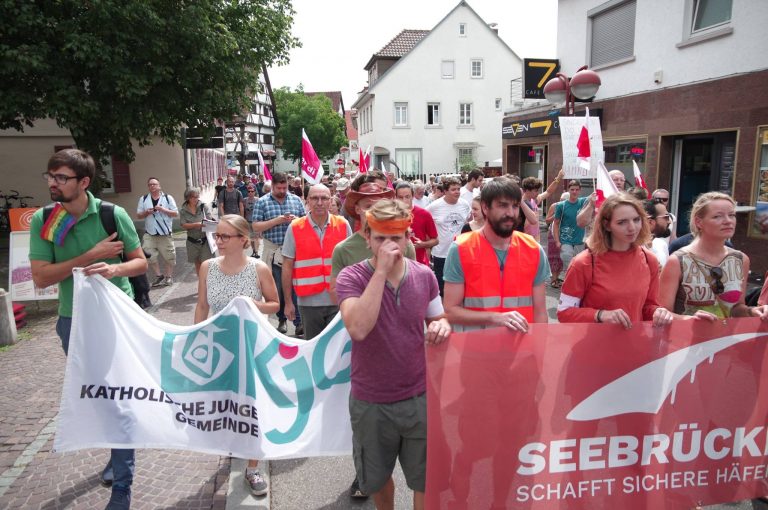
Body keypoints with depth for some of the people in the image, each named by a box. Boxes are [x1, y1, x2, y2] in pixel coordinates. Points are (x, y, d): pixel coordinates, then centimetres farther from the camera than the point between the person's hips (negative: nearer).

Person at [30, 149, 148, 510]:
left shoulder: (113, 215, -10)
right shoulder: (42, 221, -5)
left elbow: (141, 263, -3)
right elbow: (41, 278, -10)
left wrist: (114, 268, -25)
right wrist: (91, 256, -19)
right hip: (74, 320, 3)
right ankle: (119, 453, 44)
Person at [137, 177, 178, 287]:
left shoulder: (168, 198, 0)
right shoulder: (143, 199, 6)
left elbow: (176, 213, -4)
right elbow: (138, 215, 8)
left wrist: (163, 209, -17)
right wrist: (146, 213, -13)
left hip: (165, 233, -2)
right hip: (149, 233, 2)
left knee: (168, 256, 3)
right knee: (150, 256, -2)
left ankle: (168, 276, 18)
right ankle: (159, 276, 13)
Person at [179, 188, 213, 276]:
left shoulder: (203, 206, -2)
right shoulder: (183, 210, 0)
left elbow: (210, 220, -5)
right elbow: (183, 225, -8)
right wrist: (196, 224, -22)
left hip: (205, 239, -2)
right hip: (192, 241, 2)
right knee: (197, 262, 14)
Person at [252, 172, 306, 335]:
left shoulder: (296, 200, 6)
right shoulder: (262, 202, 0)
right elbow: (256, 227, -5)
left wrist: (296, 219, -13)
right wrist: (277, 220, -16)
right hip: (273, 251, 0)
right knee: (278, 288, 10)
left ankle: (299, 323, 0)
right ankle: (281, 319, 26)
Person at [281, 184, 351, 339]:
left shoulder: (343, 225, 0)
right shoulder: (295, 228, -3)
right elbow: (287, 267, 1)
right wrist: (288, 302, 0)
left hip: (339, 301, 0)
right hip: (309, 302, 0)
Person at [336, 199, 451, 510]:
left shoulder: (424, 276, -4)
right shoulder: (351, 277, -15)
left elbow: (437, 320, 11)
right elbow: (358, 329, -32)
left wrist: (442, 326, -14)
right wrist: (381, 271, -30)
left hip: (419, 397, 1)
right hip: (370, 402, -1)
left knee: (426, 481, 15)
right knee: (375, 478, 23)